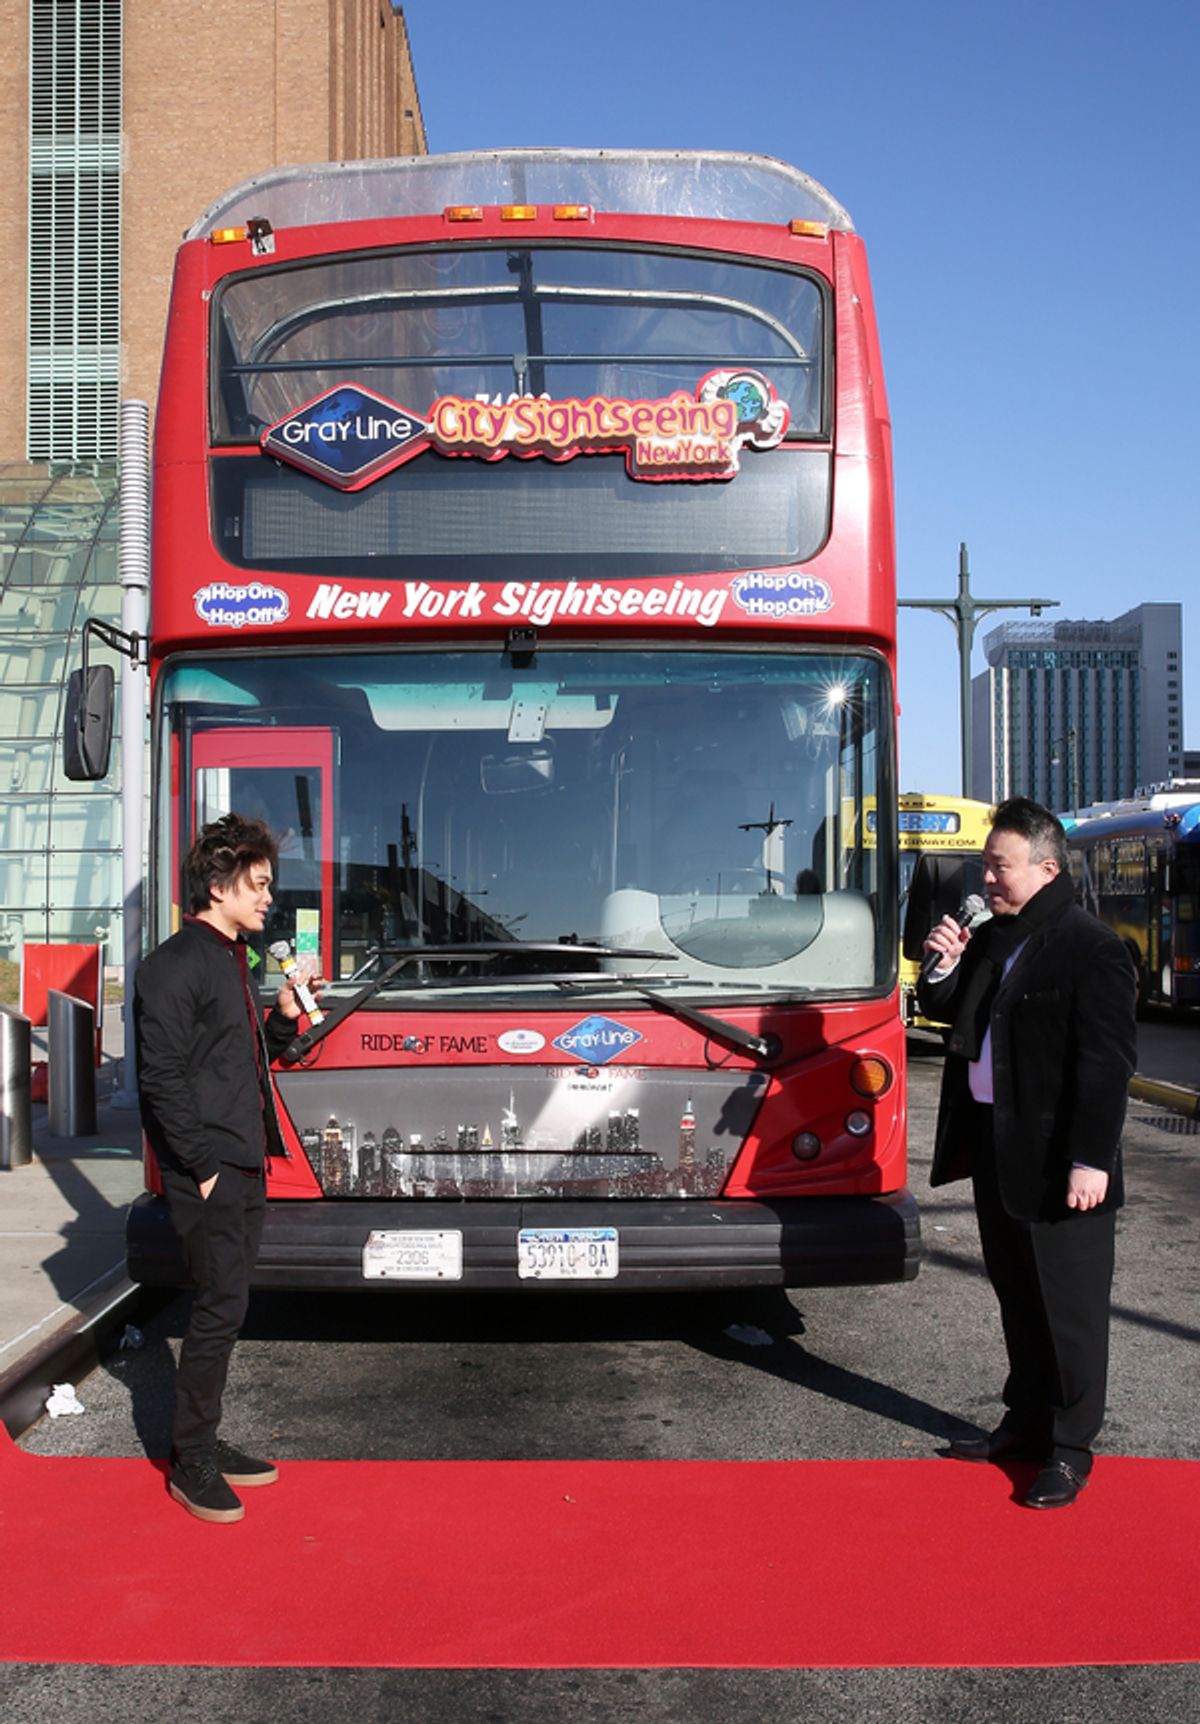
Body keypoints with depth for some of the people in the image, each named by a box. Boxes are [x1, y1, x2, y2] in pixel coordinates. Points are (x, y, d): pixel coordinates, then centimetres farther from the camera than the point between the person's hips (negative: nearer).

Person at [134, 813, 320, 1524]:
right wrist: (204, 1167, -18)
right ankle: (190, 1463, 7)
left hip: (245, 1169, 9)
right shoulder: (177, 964, -13)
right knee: (222, 1309, -5)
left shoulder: (233, 959, 16)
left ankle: (205, 1445, 24)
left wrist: (284, 1019, 6)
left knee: (226, 1308, 14)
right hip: (209, 1173, -9)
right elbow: (163, 1078, -18)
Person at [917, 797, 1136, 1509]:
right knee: (1017, 1293, 18)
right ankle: (1026, 1421, 32)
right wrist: (944, 969, -3)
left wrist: (1091, 1159, -21)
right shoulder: (991, 940, 10)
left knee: (1068, 1306, 3)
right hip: (995, 1148, 8)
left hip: (1056, 1161, -8)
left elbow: (1108, 1062, -17)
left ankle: (1070, 1448, 14)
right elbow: (944, 1014, 17)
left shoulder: (1090, 949, -14)